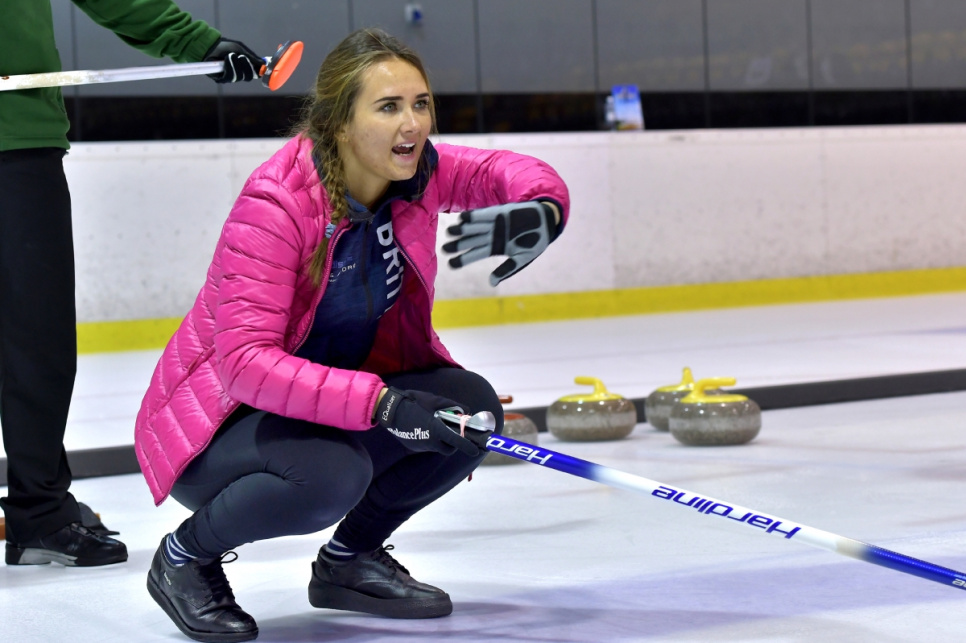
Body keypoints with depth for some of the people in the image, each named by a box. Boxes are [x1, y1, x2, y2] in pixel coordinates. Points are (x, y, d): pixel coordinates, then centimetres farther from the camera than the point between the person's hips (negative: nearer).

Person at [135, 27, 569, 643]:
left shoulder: (418, 172, -9)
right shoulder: (274, 203, -28)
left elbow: (521, 174, -2)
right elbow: (246, 361, -33)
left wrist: (539, 212, -29)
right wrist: (379, 404, -43)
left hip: (338, 401, 7)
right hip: (222, 419, -7)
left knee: (471, 403, -15)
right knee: (330, 475, -35)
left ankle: (350, 558, 10)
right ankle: (187, 555, -4)